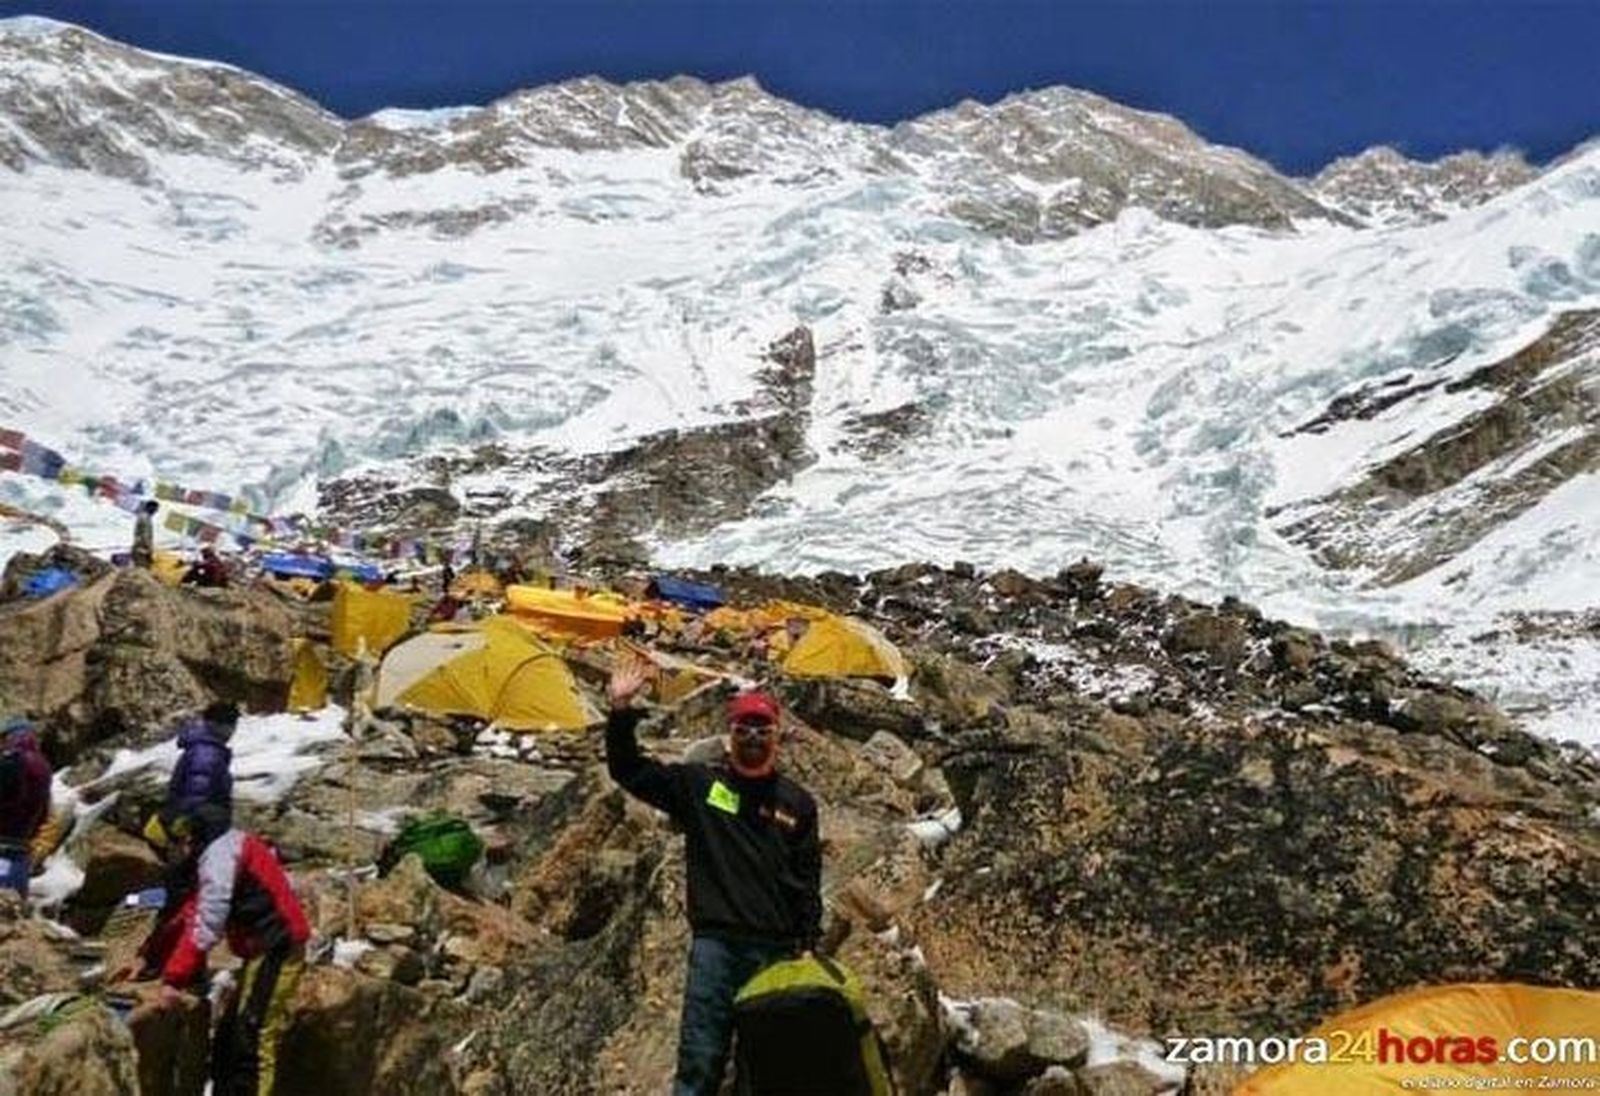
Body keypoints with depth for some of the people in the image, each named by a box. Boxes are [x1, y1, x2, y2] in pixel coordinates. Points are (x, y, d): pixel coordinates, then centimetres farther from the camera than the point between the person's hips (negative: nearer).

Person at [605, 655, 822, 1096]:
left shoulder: (797, 802, 9)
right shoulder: (697, 784, 5)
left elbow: (808, 881, 10)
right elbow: (627, 770, 3)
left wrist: (807, 944, 5)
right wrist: (621, 711, -11)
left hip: (777, 949, 2)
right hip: (715, 944, -2)